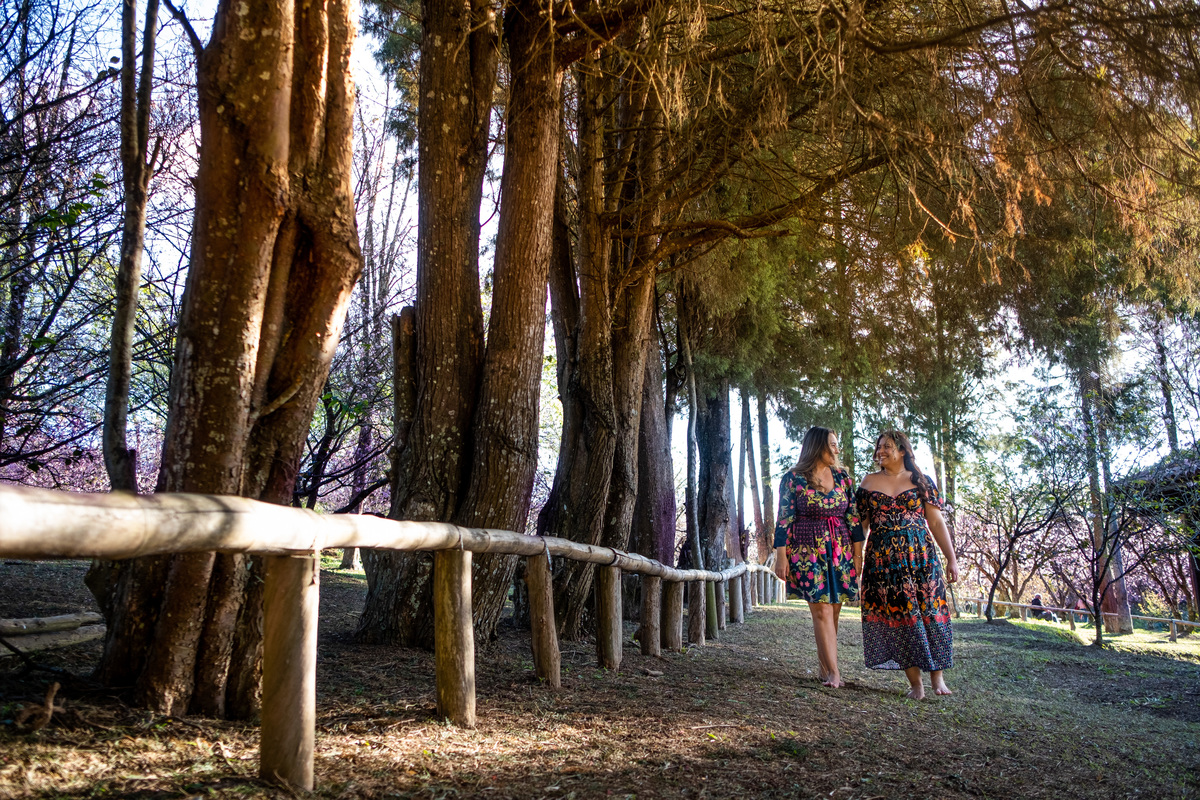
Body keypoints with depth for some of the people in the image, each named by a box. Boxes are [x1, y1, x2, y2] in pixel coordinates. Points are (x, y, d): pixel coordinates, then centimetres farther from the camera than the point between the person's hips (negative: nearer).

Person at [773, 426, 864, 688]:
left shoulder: (842, 477, 10)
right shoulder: (793, 479, -2)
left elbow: (853, 517, 11)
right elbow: (784, 520, -3)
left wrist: (858, 553, 5)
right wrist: (781, 556, -8)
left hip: (840, 551, 4)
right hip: (808, 551, -4)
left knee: (833, 610, 4)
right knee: (822, 610, -9)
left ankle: (824, 668, 14)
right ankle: (833, 672, -8)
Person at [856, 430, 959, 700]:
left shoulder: (921, 482, 6)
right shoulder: (869, 482, 10)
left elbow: (936, 521, 4)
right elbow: (861, 524, 10)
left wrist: (951, 559, -1)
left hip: (920, 556, -1)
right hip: (882, 561, 1)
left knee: (929, 612, -5)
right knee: (899, 616, -1)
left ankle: (937, 675, 10)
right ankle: (915, 682, 5)